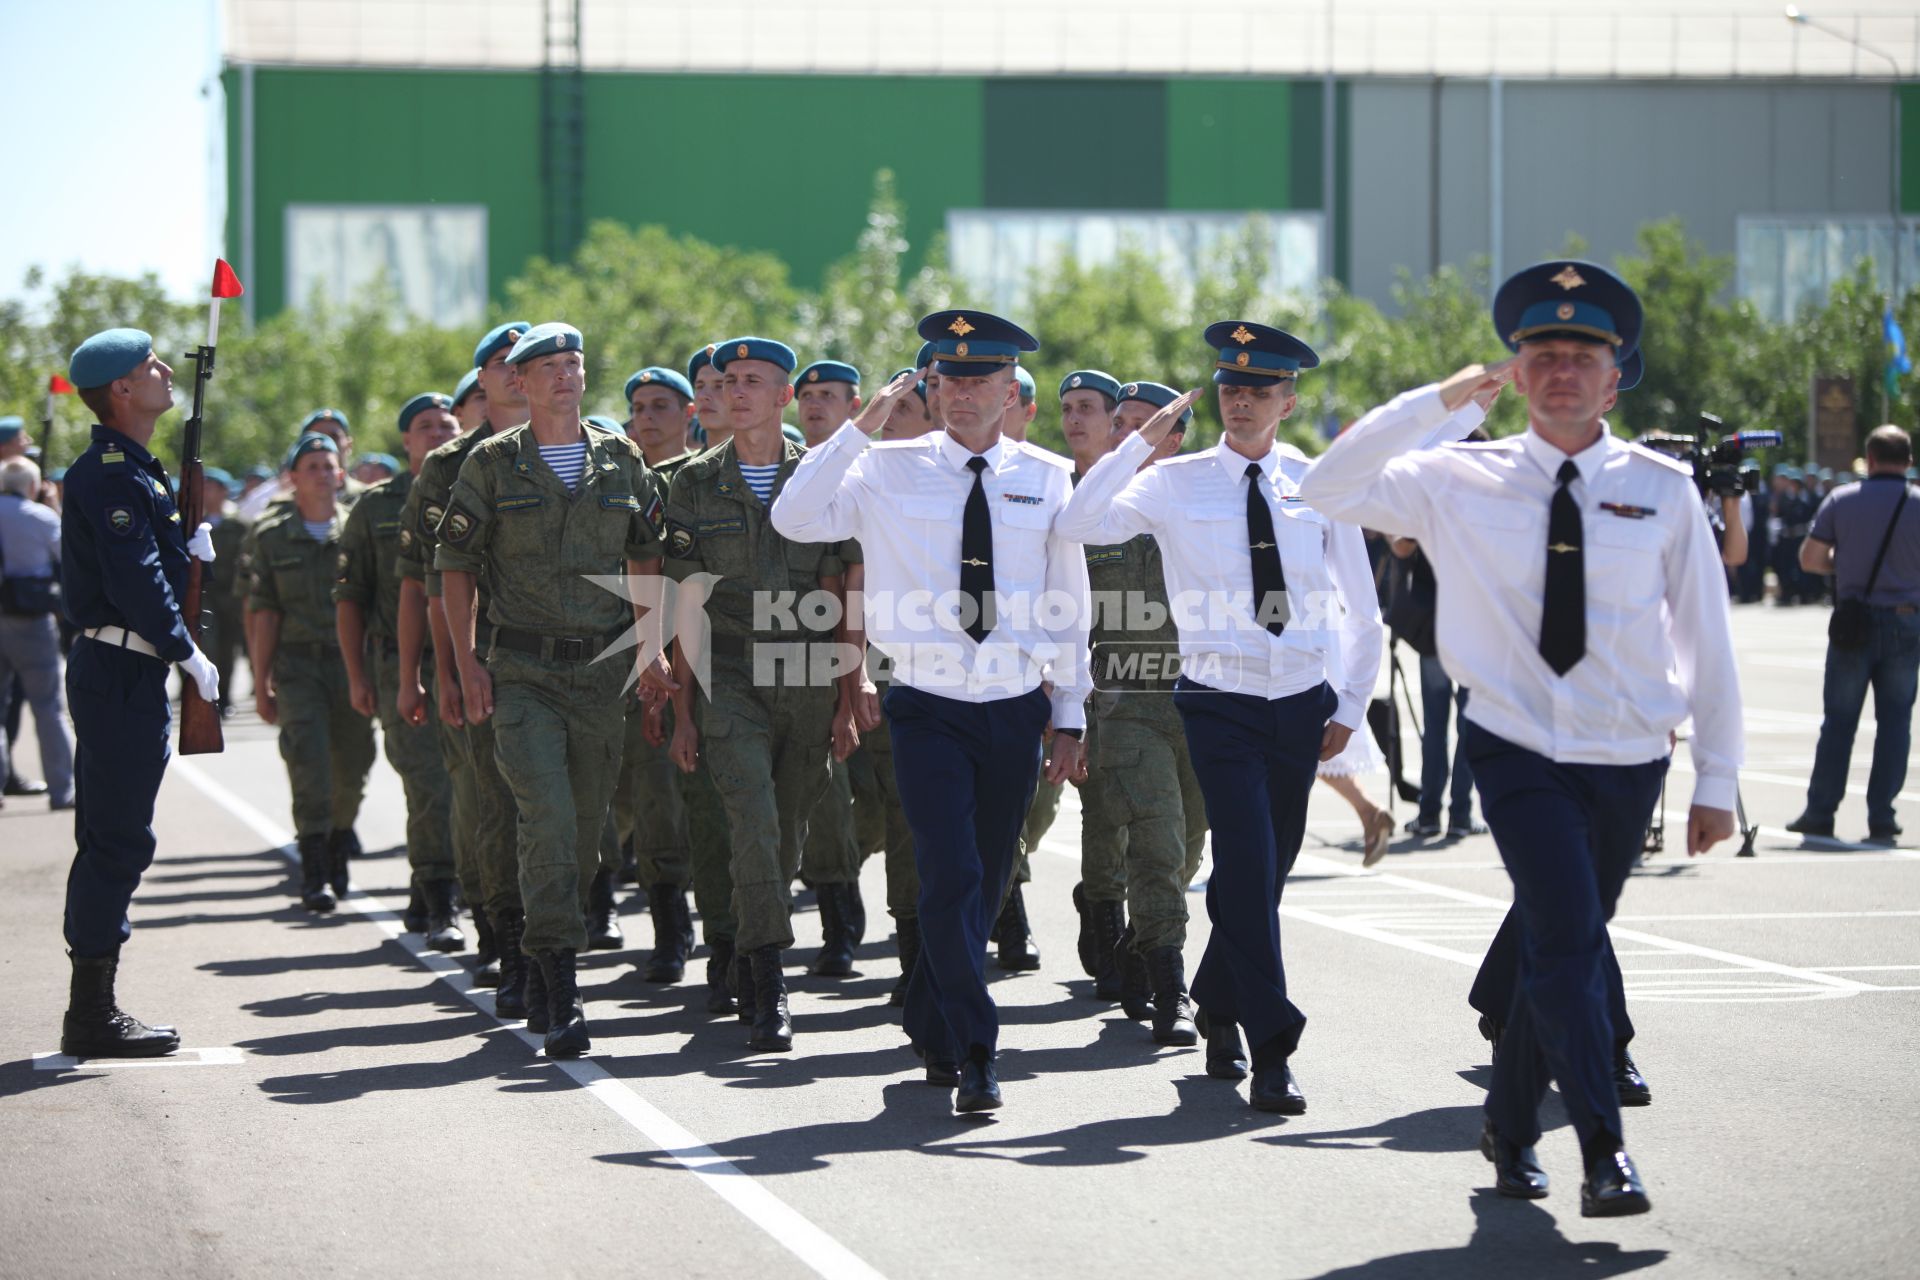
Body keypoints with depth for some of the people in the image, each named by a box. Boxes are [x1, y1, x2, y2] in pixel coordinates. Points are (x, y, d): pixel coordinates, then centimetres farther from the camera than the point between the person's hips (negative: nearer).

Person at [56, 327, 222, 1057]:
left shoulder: (135, 469, 17)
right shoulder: (109, 473, -15)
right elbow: (135, 582, -21)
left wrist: (190, 547, 5)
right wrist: (188, 653, -14)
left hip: (128, 674, 10)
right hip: (120, 672, -10)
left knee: (114, 842, 12)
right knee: (116, 841, -8)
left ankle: (94, 1012, 17)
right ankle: (94, 1020, -5)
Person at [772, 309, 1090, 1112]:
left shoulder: (1047, 479, 5)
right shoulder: (890, 472, 0)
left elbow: (1068, 605, 10)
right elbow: (794, 519, -11)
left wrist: (1070, 719, 9)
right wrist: (863, 427, -14)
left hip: (1015, 713, 3)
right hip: (928, 711, -3)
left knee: (987, 885, 11)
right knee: (953, 879, -14)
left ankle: (929, 1023, 33)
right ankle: (973, 1058, -9)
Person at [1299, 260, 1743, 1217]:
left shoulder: (1662, 491, -1)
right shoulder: (1459, 483, -2)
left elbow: (1707, 638, 4)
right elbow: (1328, 492, -8)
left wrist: (1717, 779, 3)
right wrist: (1445, 400, -13)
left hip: (1630, 764, 2)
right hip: (1519, 753, -2)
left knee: (1561, 946, 12)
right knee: (1567, 939, -18)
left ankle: (1511, 1127, 32)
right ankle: (1604, 1154, -14)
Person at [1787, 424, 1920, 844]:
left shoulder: (1841, 499, -1)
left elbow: (1809, 558, -1)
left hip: (1854, 619, 0)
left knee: (1838, 719, 7)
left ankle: (1820, 813, 8)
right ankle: (1881, 818, 2)